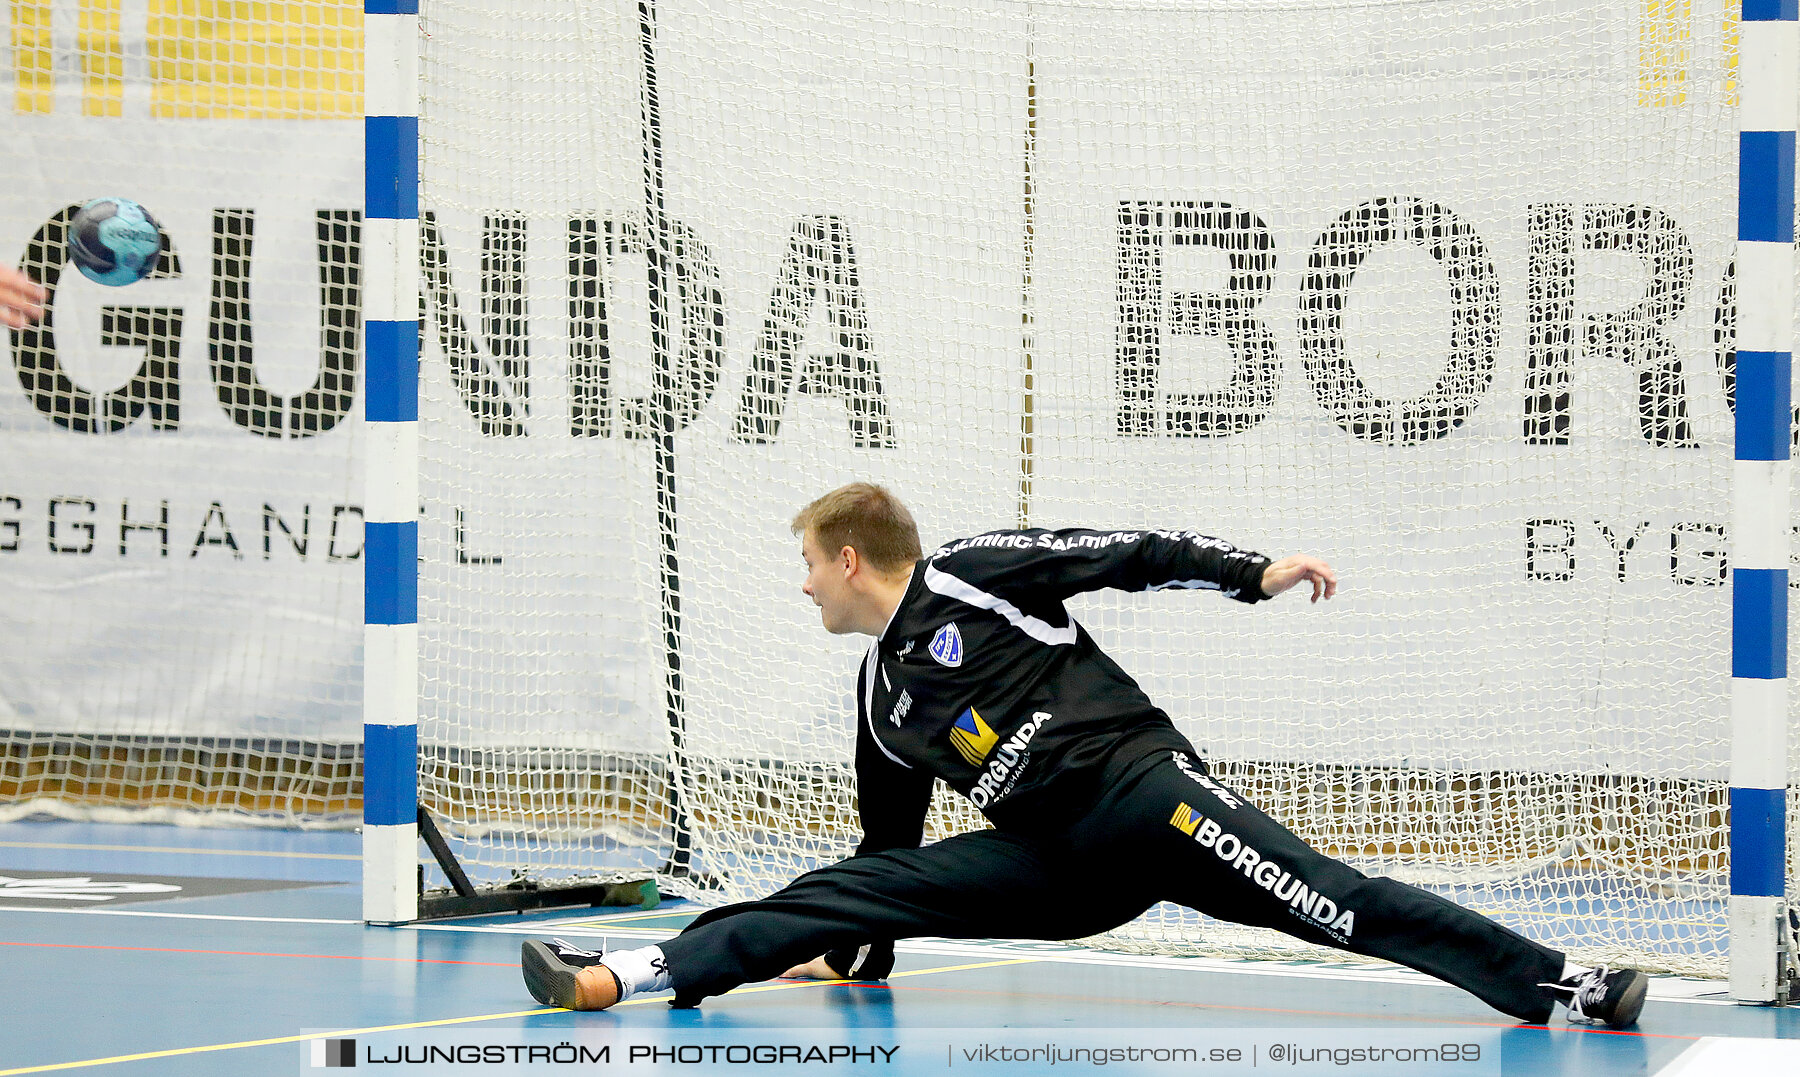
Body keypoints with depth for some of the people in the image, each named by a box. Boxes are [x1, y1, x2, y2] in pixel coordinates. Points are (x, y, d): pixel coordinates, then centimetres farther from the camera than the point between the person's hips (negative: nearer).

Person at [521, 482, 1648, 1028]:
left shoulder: (973, 575, 2)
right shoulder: (882, 696, 22)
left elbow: (1133, 553, -2)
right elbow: (891, 849, 32)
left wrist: (1256, 573, -12)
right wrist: (866, 952, 35)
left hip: (1137, 779, -6)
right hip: (1050, 865, 6)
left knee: (1331, 902, -23)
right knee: (847, 886, -7)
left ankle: (1562, 985, -27)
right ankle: (641, 970, -17)